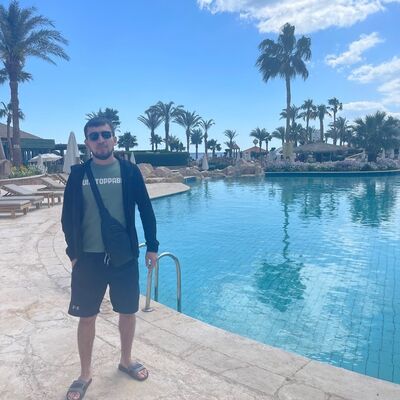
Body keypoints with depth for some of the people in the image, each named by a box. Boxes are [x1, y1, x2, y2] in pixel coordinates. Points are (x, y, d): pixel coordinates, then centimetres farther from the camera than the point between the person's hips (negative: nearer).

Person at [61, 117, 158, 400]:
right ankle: (85, 374, 31)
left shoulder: (130, 171, -2)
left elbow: (146, 210, 1)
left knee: (128, 311, 13)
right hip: (88, 257, 0)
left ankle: (126, 360, 38)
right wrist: (73, 252, 1)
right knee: (87, 317, 10)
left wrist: (152, 246, 0)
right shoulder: (78, 174, -1)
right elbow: (68, 216, 3)